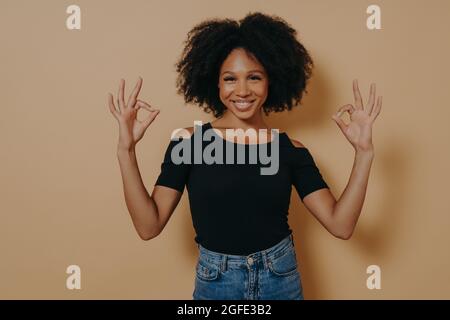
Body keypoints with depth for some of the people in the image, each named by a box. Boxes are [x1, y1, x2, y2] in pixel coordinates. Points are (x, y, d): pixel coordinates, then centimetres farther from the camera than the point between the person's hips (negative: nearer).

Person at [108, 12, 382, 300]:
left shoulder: (290, 149, -5)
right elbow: (149, 226, -13)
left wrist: (364, 152, -16)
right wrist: (126, 151, -21)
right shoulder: (188, 141, -9)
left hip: (282, 280, 2)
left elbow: (341, 225, -10)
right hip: (214, 284, -1)